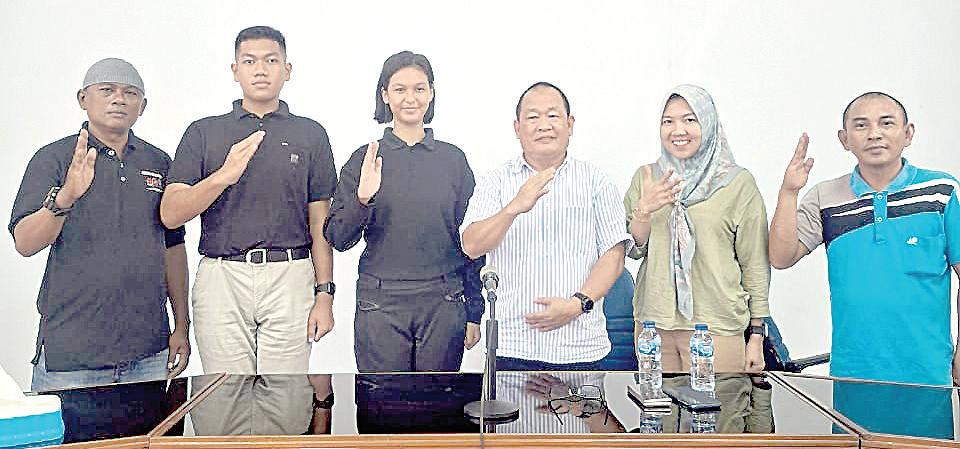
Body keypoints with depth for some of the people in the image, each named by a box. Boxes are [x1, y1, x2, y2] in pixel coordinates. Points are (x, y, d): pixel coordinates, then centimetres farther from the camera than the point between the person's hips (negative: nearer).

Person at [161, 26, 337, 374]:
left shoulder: (310, 134, 10)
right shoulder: (203, 133, 10)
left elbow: (320, 221, 7)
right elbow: (170, 214, 0)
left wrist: (324, 293, -1)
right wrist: (223, 176, -16)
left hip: (289, 279, 0)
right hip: (222, 277, 1)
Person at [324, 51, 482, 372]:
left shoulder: (453, 159, 5)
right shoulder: (365, 158, 3)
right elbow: (338, 239, 1)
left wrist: (474, 312, 7)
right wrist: (362, 199, -18)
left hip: (443, 304, 1)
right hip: (380, 305, -1)